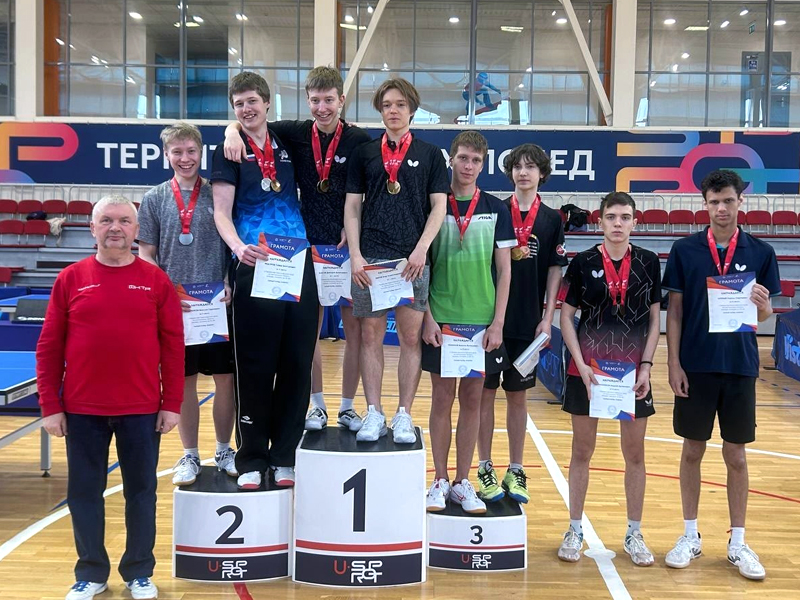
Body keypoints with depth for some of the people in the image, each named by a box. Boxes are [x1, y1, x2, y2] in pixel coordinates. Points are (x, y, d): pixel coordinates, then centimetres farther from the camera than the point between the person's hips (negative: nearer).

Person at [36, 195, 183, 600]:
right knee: (84, 492, 9)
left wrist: (171, 403, -3)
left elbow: (173, 346, 1)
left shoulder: (156, 281, 0)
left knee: (141, 491, 8)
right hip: (82, 410, 1)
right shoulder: (70, 279, 1)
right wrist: (50, 406, -2)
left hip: (142, 410, 0)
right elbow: (48, 348, 2)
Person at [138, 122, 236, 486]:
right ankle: (190, 455, 20)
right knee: (183, 380, 7)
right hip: (173, 305, 0)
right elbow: (145, 255, 4)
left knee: (225, 377, 5)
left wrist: (231, 285, -9)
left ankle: (224, 451, 21)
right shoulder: (154, 199, 4)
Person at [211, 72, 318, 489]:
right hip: (254, 267, -4)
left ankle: (284, 455, 16)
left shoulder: (287, 144, 15)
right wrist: (239, 247, -25)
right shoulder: (229, 151, 4)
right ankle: (251, 459, 9)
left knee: (297, 363, 5)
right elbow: (221, 212, -6)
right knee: (255, 367, -2)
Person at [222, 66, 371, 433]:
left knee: (354, 327, 3)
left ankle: (347, 407, 17)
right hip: (309, 244, 1)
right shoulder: (295, 134, 1)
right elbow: (246, 122, 4)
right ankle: (317, 405, 20)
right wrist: (233, 131, -19)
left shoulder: (360, 140, -3)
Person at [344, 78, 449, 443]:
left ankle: (404, 416, 11)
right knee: (371, 336, 3)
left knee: (411, 337, 2)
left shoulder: (430, 154, 8)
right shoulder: (364, 153, 10)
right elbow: (352, 207, 7)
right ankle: (374, 414, 11)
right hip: (370, 258, 1)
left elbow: (439, 207, 4)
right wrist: (355, 255, -3)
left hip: (413, 259, -1)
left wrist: (421, 249, -9)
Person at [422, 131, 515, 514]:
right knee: (442, 399, 6)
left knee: (472, 400, 7)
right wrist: (427, 317, -7)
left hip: (482, 322, 1)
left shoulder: (496, 210, 4)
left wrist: (497, 322, -4)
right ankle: (440, 481, 17)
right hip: (441, 320, -1)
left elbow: (504, 270, 3)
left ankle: (462, 482, 18)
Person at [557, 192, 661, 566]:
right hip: (586, 370, -1)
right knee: (582, 451, 8)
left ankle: (634, 535, 22)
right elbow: (566, 316, -2)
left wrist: (646, 366, -5)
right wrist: (581, 365, -10)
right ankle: (575, 531, 20)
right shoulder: (583, 263, -3)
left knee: (635, 454, 8)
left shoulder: (648, 263, 1)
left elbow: (655, 319, 4)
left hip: (633, 371, 1)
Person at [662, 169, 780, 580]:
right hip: (695, 365, 0)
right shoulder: (685, 250, -1)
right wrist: (674, 363, -5)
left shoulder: (760, 252, 1)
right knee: (692, 451, 8)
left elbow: (765, 314, 5)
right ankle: (690, 536, 21)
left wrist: (762, 304, -18)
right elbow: (674, 310, 0)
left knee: (736, 457, 8)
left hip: (740, 366, 1)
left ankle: (738, 542, 20)